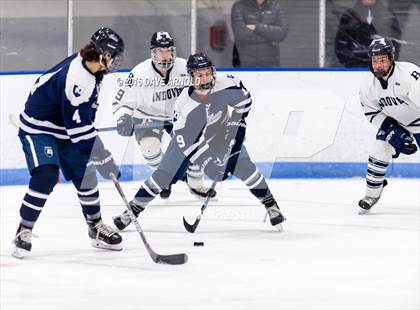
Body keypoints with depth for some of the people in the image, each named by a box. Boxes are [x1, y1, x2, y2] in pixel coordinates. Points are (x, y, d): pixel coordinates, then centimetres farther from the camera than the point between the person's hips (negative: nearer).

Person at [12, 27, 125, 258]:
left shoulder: (89, 66, -5)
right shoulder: (76, 80, -34)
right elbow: (81, 130, -32)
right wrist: (105, 160, -27)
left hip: (64, 129, 9)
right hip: (37, 129, -9)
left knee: (84, 175, 10)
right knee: (45, 176, -25)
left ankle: (95, 227, 26)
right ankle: (23, 232, -15)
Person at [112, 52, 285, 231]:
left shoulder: (227, 84, -30)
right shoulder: (184, 104, -33)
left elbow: (244, 99, -7)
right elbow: (183, 140, -26)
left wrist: (237, 122, -11)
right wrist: (208, 162, -30)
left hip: (222, 132, 2)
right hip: (190, 137, -2)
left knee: (243, 166, -11)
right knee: (165, 174, -5)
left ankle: (270, 204, 8)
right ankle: (133, 209, 8)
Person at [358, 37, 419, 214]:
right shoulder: (368, 85, -14)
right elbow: (372, 113, -3)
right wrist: (392, 132, -16)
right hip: (394, 123, 5)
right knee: (379, 151, -7)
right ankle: (372, 194, 11)